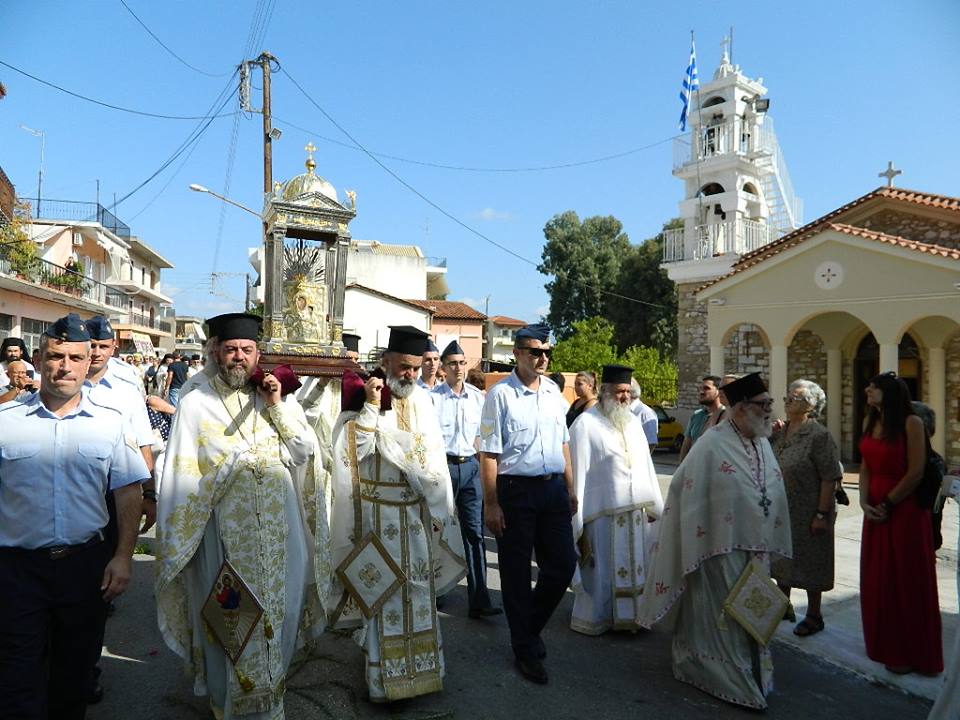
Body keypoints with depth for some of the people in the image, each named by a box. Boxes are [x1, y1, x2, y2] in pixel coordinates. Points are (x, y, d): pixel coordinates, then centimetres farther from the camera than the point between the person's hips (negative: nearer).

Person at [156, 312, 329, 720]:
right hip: (225, 530, -3)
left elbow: (306, 453, -1)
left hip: (278, 529, 3)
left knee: (278, 609, 13)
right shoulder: (196, 404, -2)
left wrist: (278, 408, -9)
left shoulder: (277, 398, 7)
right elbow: (183, 476, -2)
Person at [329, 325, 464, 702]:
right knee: (381, 591, 4)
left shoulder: (422, 401, 5)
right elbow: (352, 452, -16)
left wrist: (440, 511, 5)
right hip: (378, 514, -4)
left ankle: (420, 668, 29)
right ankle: (383, 676, 18)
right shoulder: (362, 396, -7)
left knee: (419, 591, 13)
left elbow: (435, 459, 7)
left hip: (417, 512, 4)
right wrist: (372, 407, -21)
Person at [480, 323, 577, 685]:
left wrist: (570, 487, 14)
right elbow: (489, 453, -12)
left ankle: (531, 626, 36)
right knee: (516, 573, 9)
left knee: (563, 564, 10)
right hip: (515, 489, -5)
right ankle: (526, 649, 28)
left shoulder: (552, 391, 7)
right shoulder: (500, 394, -11)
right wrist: (491, 503, -14)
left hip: (553, 488, 6)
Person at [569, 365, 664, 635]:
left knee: (634, 568, 16)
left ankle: (630, 615, 33)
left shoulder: (633, 422, 10)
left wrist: (654, 506, 10)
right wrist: (579, 521, -14)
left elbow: (646, 466, 14)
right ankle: (595, 618, 25)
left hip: (636, 513, 6)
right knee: (601, 572, 6)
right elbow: (577, 473, -13)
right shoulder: (585, 425, -11)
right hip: (602, 514, -6)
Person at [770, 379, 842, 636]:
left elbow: (829, 478, -17)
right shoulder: (778, 433, 5)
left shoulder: (819, 435, -15)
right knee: (781, 560, 18)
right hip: (779, 512, 6)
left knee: (810, 564, 8)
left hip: (808, 515, -6)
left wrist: (822, 515, -19)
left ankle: (814, 616, 25)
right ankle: (784, 606, 37)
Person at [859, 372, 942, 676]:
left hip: (905, 509, -7)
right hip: (875, 510, 7)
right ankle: (884, 646, 29)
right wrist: (865, 501, -3)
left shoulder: (911, 423, -13)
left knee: (906, 581, 5)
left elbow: (916, 473, -16)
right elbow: (865, 466, 9)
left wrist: (888, 504, -10)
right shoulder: (870, 422, 7)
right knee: (876, 579, 13)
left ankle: (909, 653, 19)